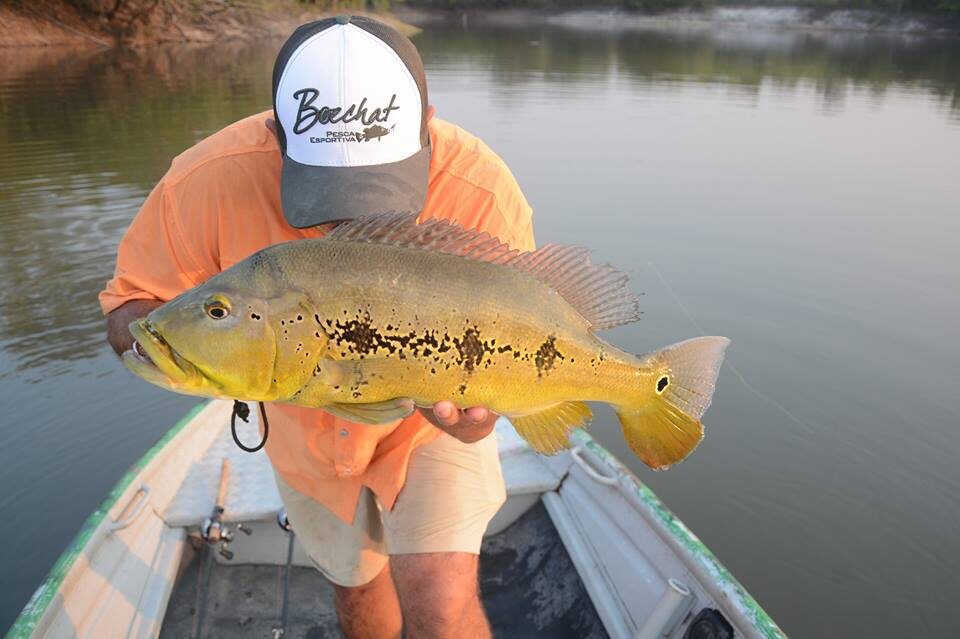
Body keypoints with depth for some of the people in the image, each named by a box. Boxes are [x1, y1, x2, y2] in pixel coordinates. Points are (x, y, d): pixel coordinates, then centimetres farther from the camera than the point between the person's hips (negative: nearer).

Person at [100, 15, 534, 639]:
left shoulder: (481, 190, -32)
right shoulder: (210, 181, -30)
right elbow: (128, 307, -16)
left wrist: (476, 405, -41)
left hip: (430, 424, -2)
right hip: (304, 434, 3)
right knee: (358, 586, 23)